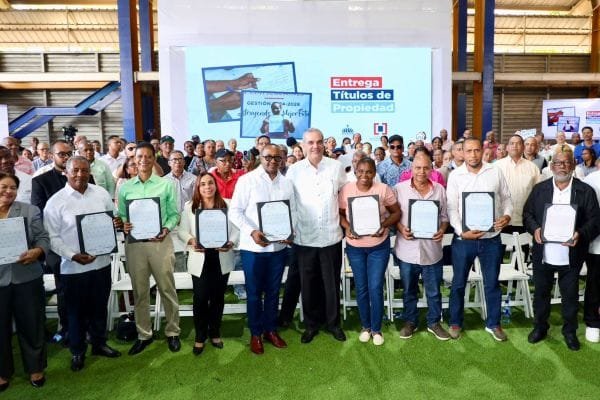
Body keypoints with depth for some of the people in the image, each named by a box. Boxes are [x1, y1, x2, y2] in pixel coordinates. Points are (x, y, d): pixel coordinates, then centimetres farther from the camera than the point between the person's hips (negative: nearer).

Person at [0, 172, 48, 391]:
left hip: (27, 278, 0)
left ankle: (35, 368, 29)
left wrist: (37, 252, -20)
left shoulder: (30, 211, 3)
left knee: (31, 324, 10)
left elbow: (43, 238, -1)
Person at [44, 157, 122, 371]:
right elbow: (52, 237, -8)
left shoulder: (101, 193, 1)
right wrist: (73, 256, -20)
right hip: (73, 267, -3)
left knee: (100, 307, 18)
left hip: (102, 262, 3)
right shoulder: (55, 201, -9)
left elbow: (112, 220, 11)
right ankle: (77, 351, 32)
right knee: (76, 311, 13)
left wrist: (118, 223, -13)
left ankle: (99, 343, 38)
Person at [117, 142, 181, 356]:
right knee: (140, 291, 12)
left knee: (167, 289, 6)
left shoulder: (166, 184, 1)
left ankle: (172, 332, 22)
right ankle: (144, 334, 27)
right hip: (134, 243, 2)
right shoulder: (125, 187, 6)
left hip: (160, 242, -2)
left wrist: (166, 229, -18)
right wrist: (123, 225, -14)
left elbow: (174, 214, 0)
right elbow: (121, 215, 7)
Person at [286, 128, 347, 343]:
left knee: (332, 282, 12)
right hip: (304, 237, 0)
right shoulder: (294, 170, -1)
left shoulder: (336, 167, 0)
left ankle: (333, 322, 31)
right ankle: (311, 324, 29)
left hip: (331, 235, 0)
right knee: (308, 283, 11)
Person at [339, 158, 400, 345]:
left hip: (379, 246, -1)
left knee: (376, 288, 2)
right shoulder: (346, 189, -7)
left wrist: (385, 225, -20)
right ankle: (365, 326, 32)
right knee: (361, 288, 12)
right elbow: (340, 213, 2)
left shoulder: (383, 189, -10)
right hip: (355, 246, 2)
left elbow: (396, 212, -3)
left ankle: (376, 329, 22)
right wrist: (347, 227, -16)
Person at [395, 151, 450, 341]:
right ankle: (410, 322, 32)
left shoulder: (439, 189, 2)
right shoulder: (399, 188, -4)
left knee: (434, 291, 13)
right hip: (408, 250, -1)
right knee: (409, 290, 15)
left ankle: (434, 323, 32)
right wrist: (401, 229, -16)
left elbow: (444, 215, 7)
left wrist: (442, 230, -12)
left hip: (432, 249, 1)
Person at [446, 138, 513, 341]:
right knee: (458, 283, 10)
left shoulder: (495, 172, 2)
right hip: (463, 238, -1)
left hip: (491, 238, 1)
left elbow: (506, 198, 9)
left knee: (492, 284, 13)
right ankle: (455, 322, 27)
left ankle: (493, 324, 30)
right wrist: (462, 232, -18)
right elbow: (452, 208, -6)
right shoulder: (455, 175, -3)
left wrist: (507, 215, -12)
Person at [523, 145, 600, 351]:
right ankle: (540, 326, 33)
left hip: (570, 257, -1)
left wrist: (580, 234, -23)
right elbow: (527, 213, 5)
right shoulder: (539, 189, 3)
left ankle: (570, 331, 33)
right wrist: (534, 229, -14)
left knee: (570, 296, 13)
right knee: (541, 293, 15)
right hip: (543, 255, 1)